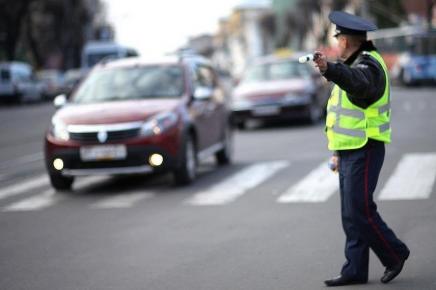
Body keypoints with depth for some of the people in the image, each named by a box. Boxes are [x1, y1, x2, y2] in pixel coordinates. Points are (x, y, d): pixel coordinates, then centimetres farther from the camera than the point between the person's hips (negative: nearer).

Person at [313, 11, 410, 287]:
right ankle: (355, 271, 12)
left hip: (365, 150, -10)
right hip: (351, 150, 10)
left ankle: (395, 253, 7)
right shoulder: (353, 66, 19)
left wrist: (329, 69, -58)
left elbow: (358, 82, -41)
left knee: (360, 209, -10)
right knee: (351, 213, 9)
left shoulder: (369, 64, -13)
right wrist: (338, 151, 24)